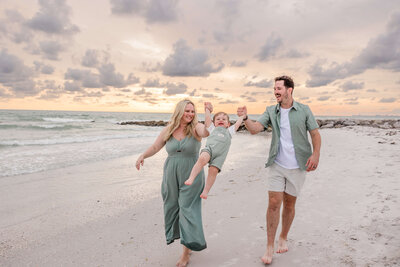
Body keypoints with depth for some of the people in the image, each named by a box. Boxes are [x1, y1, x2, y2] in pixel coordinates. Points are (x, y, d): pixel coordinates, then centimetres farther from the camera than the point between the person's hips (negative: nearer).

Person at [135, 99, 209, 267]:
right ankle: (189, 242, 34)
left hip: (191, 176, -4)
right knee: (172, 208, 13)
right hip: (171, 176, 4)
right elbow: (155, 147, 10)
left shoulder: (195, 128, -7)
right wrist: (143, 156, -8)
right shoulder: (168, 130, 4)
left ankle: (186, 253, 9)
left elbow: (206, 132, -29)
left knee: (188, 209, -3)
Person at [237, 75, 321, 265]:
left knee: (289, 204, 10)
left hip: (297, 166, 0)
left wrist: (315, 154, -14)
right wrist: (245, 118, -28)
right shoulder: (271, 111, 3)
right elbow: (255, 129, -9)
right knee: (274, 203, -4)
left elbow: (315, 134, 1)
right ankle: (270, 246, 8)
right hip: (277, 165, 1)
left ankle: (283, 238, 33)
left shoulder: (304, 111, -1)